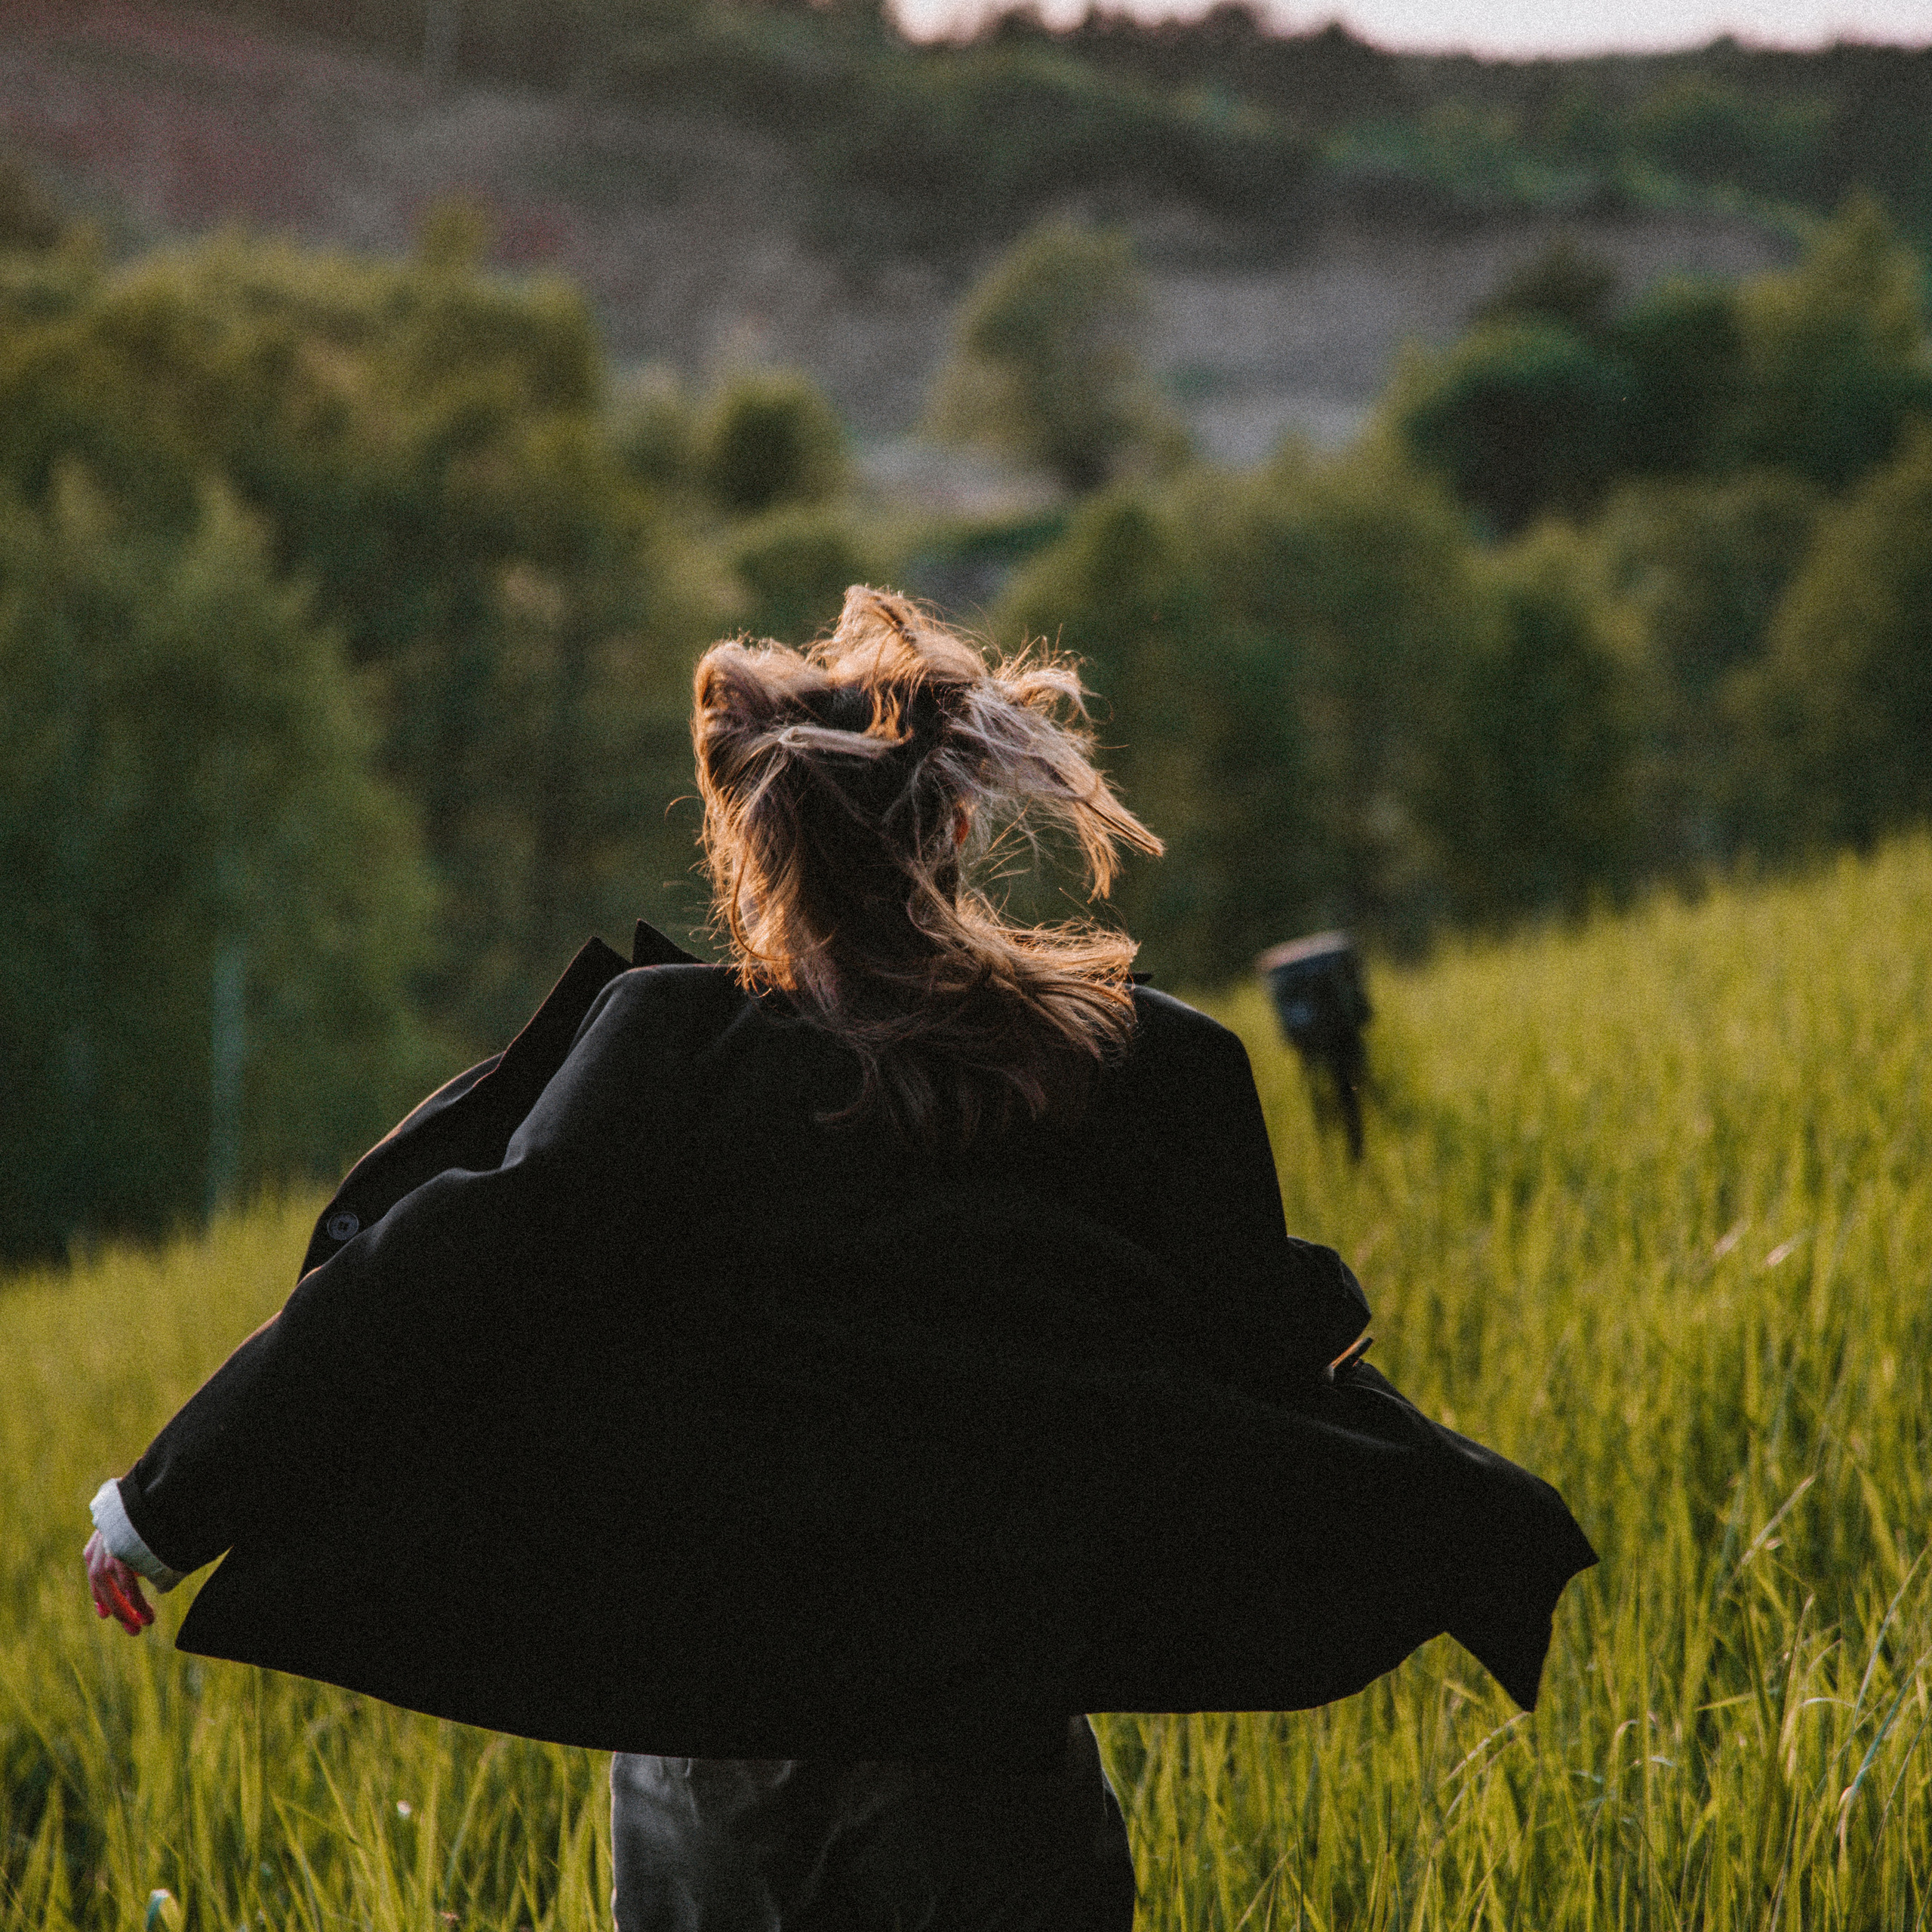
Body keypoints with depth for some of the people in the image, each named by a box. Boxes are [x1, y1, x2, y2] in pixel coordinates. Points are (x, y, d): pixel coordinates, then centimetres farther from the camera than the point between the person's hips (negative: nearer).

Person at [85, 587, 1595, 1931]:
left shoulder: (662, 1052, -8)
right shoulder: (1147, 1072, -3)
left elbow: (438, 1290, -13)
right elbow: (1266, 1371, -1)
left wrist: (173, 1501, -7)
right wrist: (1495, 1548, 12)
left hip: (706, 1729, 0)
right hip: (988, 1747, 1)